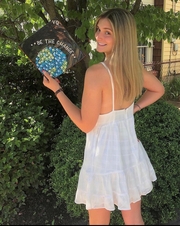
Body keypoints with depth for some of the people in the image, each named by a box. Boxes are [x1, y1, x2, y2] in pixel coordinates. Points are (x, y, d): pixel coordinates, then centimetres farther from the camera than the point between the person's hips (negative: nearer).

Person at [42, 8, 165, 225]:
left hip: (105, 155, -6)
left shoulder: (96, 73, -24)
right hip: (130, 150, 7)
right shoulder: (135, 67, -2)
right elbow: (158, 90, 17)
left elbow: (86, 124, -18)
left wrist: (57, 89, -12)